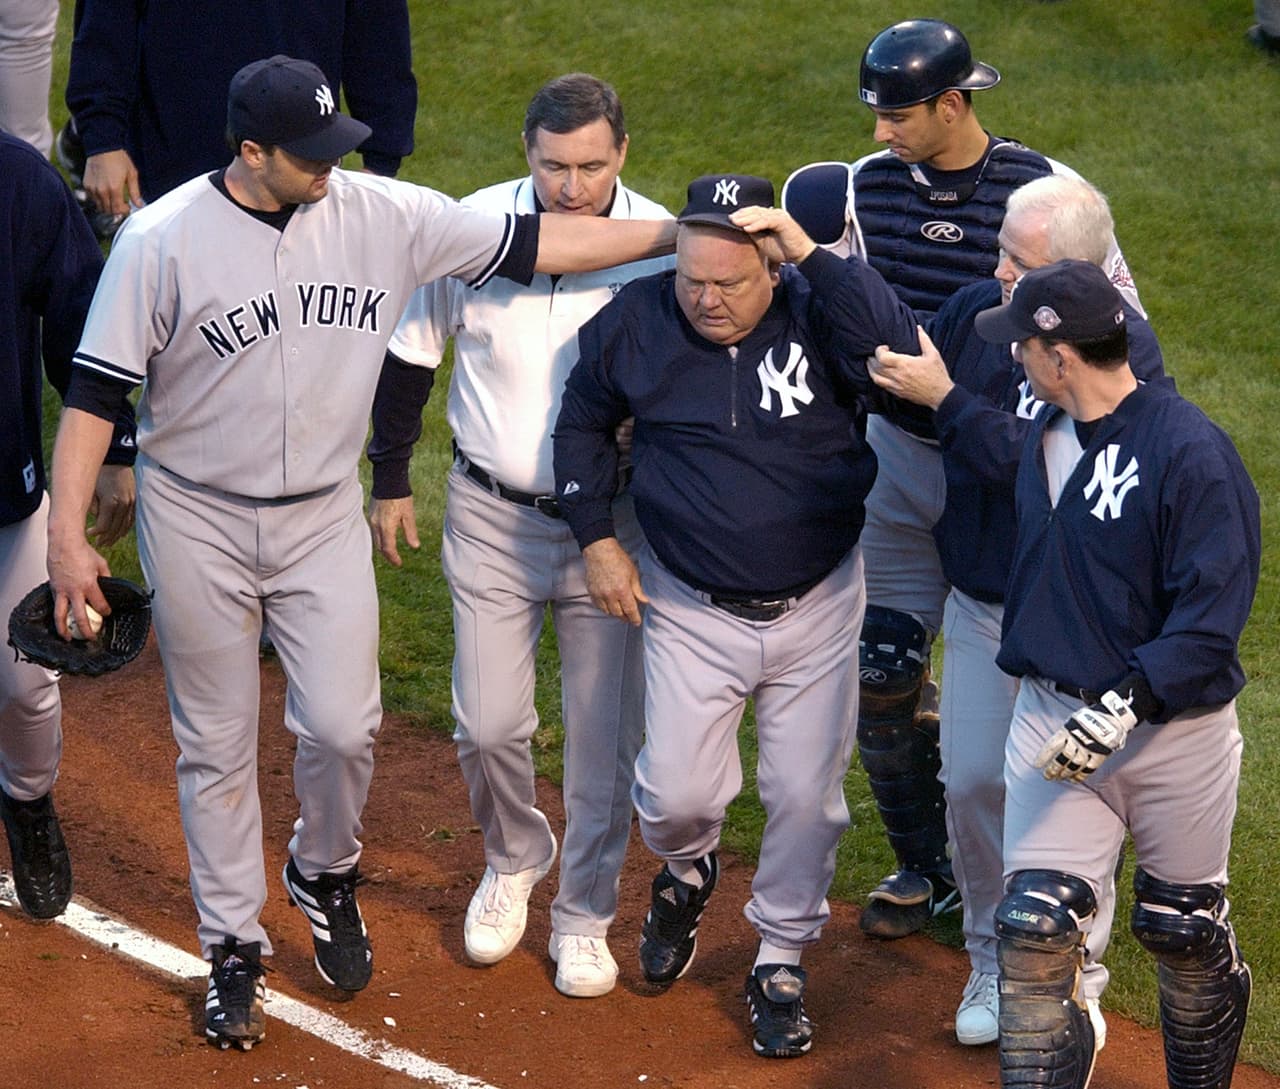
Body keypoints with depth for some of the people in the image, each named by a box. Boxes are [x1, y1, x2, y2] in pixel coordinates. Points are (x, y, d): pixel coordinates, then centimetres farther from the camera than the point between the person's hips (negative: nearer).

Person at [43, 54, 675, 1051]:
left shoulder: (383, 215, -8)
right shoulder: (163, 240, -16)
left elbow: (533, 244, -7)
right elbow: (96, 390, -12)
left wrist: (681, 233, -12)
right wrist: (68, 535, -16)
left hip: (324, 521, 2)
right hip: (198, 524, -2)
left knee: (343, 726, -4)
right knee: (216, 746, 8)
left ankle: (325, 875, 28)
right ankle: (234, 948, 24)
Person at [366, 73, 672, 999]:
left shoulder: (661, 246, -13)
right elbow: (411, 353, 5)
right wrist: (391, 479, 9)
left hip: (612, 522, -1)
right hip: (492, 516, 1)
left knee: (605, 735, 6)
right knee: (488, 725, 5)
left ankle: (585, 914, 26)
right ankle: (514, 858, 36)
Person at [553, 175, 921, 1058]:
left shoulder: (817, 313, -16)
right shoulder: (635, 320, -11)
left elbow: (903, 352, -36)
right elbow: (583, 421, 7)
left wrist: (814, 255, -36)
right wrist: (597, 537, 2)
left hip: (817, 605, 0)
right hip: (692, 610, 1)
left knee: (807, 796, 7)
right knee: (677, 792, -4)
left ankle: (782, 961, 30)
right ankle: (687, 871, 34)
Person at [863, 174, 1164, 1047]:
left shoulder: (1125, 351, -21)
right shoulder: (977, 310, -5)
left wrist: (947, 398, -28)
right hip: (981, 604, 5)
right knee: (973, 782, 6)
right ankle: (993, 958, 26)